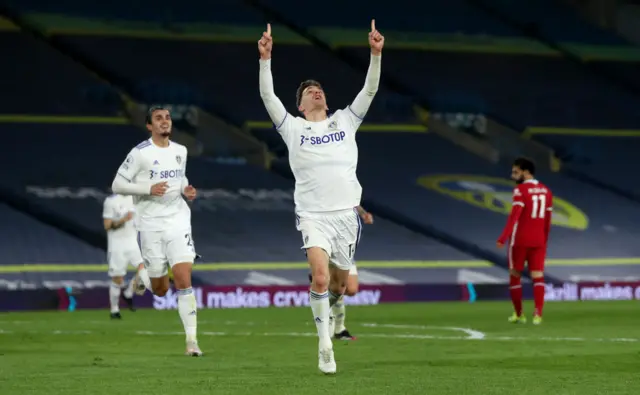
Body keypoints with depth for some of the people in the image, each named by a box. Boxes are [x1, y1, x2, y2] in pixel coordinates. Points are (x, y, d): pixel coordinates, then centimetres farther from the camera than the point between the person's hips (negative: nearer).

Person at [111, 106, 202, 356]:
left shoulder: (180, 151, 8)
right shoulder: (140, 153, -8)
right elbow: (117, 185, -7)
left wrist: (186, 190, 4)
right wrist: (149, 189, -19)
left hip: (179, 221, 3)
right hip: (151, 224, -3)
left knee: (184, 280, -13)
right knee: (160, 290, 6)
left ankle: (191, 340, -12)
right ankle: (143, 273, 44)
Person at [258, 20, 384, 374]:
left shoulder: (344, 121, 13)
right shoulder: (292, 127, 8)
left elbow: (369, 90, 5)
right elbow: (267, 96, -3)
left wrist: (376, 55, -8)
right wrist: (265, 59, -15)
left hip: (346, 212, 3)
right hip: (313, 215, -3)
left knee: (339, 282, 11)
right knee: (320, 276, -22)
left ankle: (327, 306, 45)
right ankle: (324, 344, -13)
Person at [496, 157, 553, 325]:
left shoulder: (520, 190, -10)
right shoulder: (546, 191, 10)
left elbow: (514, 216, -20)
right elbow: (547, 221, 13)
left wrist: (503, 238, -23)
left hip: (519, 241, -5)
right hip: (539, 241, 5)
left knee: (515, 275, 10)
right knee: (538, 276, 0)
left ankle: (519, 315, 14)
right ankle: (538, 314, -15)